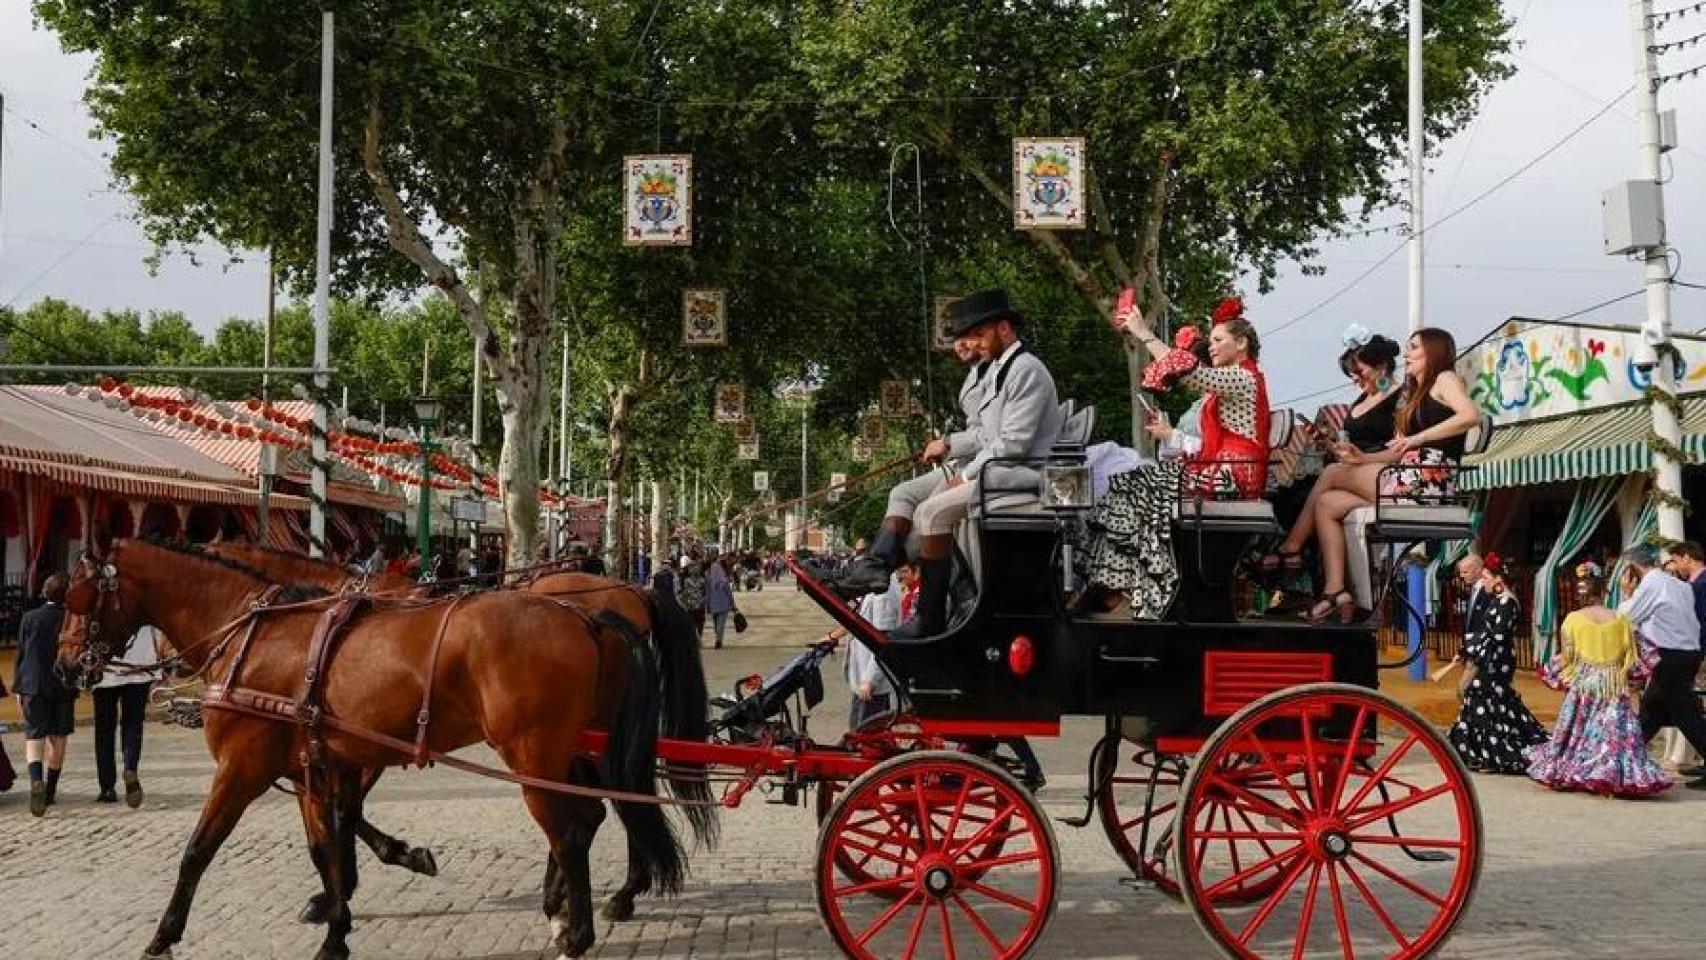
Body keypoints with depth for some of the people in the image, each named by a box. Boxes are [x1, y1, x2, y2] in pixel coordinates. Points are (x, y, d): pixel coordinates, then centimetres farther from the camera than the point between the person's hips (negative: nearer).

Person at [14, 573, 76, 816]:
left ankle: (36, 780, -24)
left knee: (34, 735, 1)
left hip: (34, 684, 0)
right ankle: (51, 789, 18)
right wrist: (76, 686, 10)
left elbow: (21, 654, 3)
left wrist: (18, 688, 10)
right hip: (63, 686, 0)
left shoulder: (29, 618, -1)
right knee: (57, 737, 11)